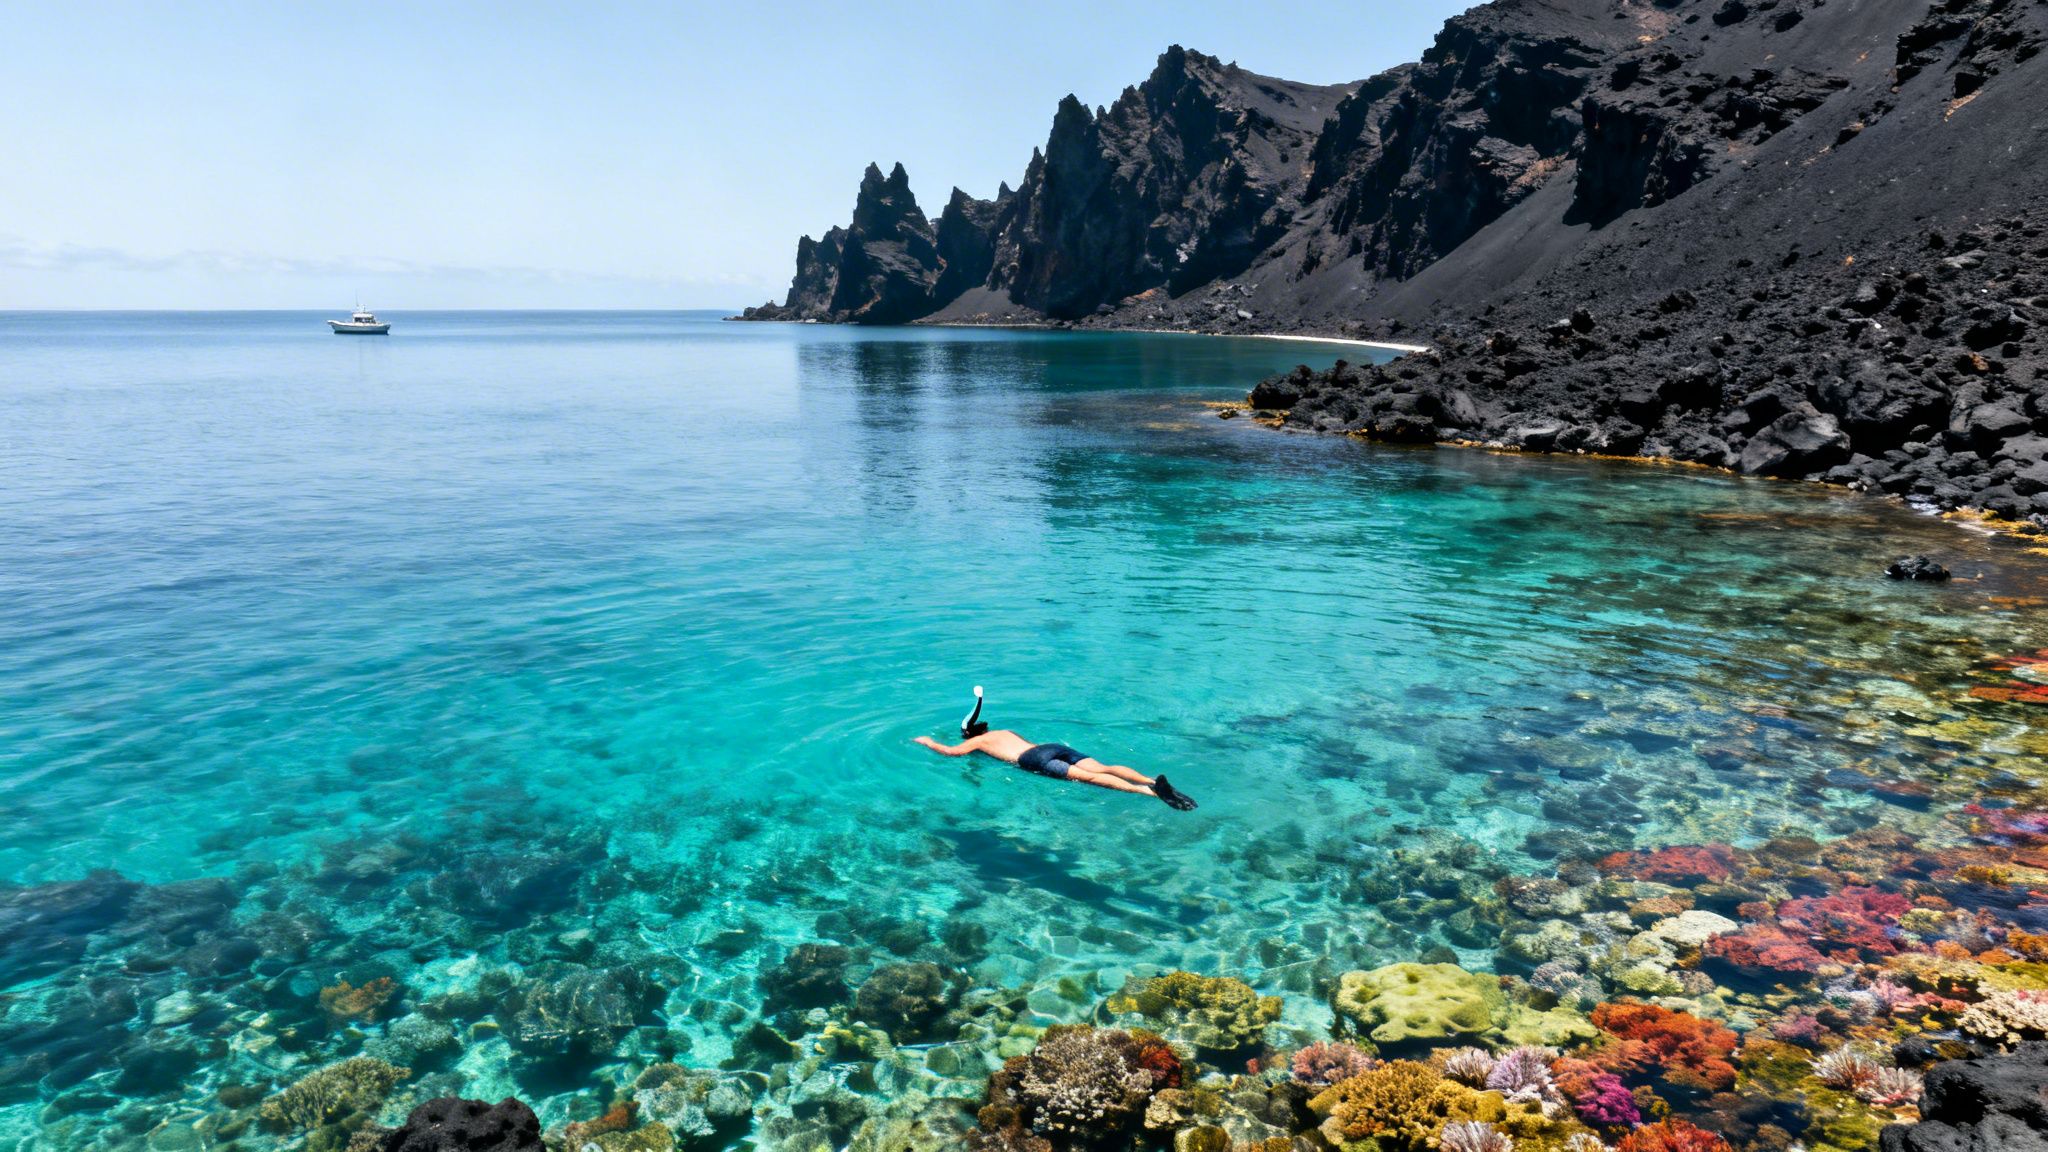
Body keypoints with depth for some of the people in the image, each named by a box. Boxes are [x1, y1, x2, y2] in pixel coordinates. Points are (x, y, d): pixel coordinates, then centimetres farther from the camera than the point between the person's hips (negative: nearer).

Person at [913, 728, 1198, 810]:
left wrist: (928, 742, 38)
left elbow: (950, 751, 15)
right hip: (1056, 747, 7)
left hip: (1036, 759, -7)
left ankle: (1148, 791, -47)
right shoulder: (1004, 731, 42)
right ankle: (1151, 779, -39)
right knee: (1102, 769, -13)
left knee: (1089, 777, -26)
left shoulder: (978, 741, 23)